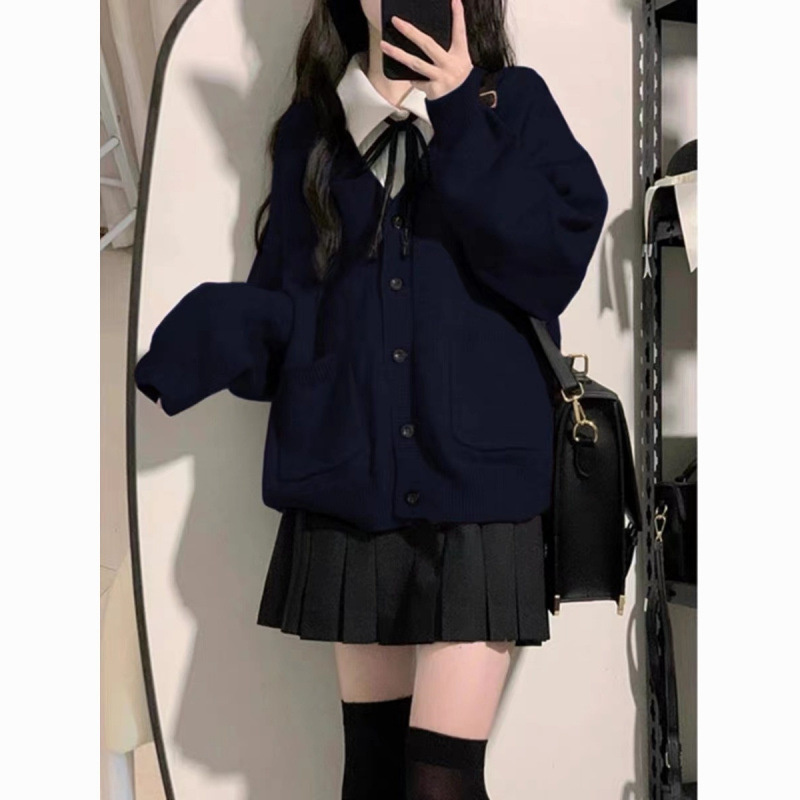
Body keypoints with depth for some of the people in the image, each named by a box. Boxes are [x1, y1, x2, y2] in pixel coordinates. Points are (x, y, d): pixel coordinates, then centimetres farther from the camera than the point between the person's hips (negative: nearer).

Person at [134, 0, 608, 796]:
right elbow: (285, 304, 4)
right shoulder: (311, 127, 10)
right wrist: (204, 334, -16)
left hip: (475, 484, -2)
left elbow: (555, 263, -9)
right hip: (351, 485, 3)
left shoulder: (513, 104, 4)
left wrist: (459, 120, -12)